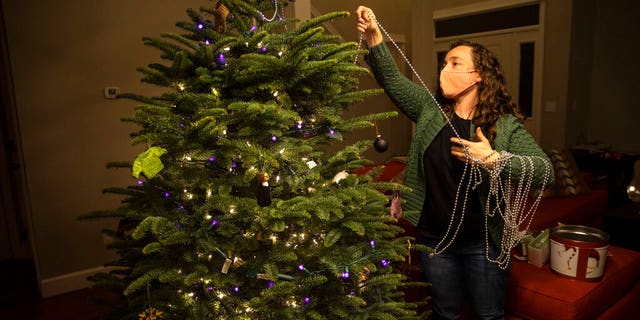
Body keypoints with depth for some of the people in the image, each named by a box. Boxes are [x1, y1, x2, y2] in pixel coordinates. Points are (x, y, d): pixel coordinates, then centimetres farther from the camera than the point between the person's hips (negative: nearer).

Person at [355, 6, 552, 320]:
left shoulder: (506, 125, -10)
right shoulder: (430, 108, -1)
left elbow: (544, 170, -17)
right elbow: (392, 79, -5)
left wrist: (494, 159, -30)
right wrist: (374, 37, -17)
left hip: (484, 243, -2)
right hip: (435, 239, 3)